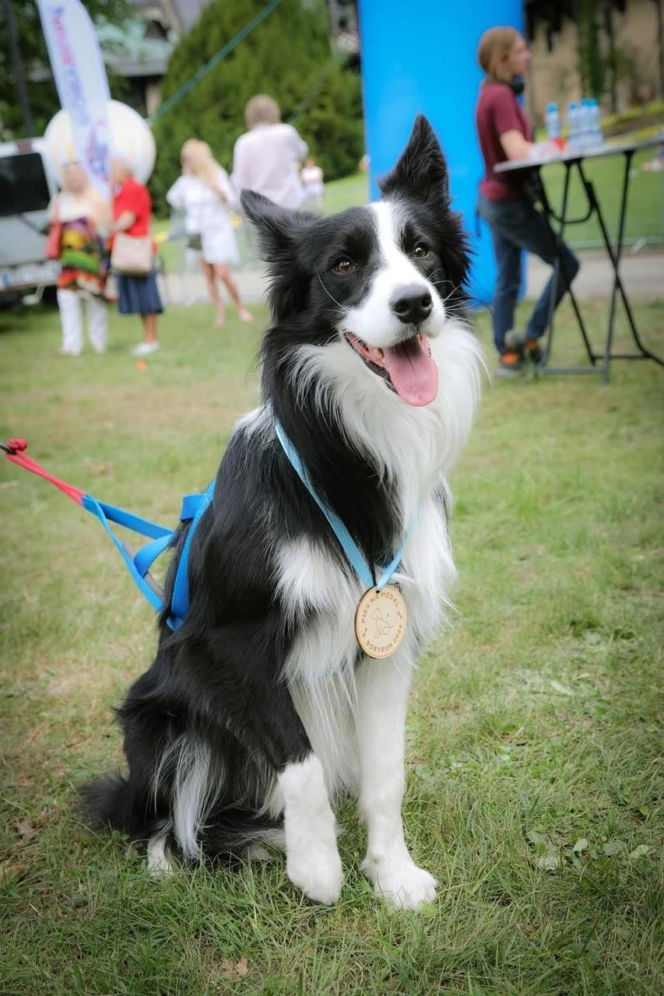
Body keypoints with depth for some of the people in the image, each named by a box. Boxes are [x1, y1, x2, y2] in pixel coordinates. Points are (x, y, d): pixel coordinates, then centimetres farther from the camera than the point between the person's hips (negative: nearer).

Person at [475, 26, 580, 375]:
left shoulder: (491, 93, 9)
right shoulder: (501, 96, -19)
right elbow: (518, 152, -28)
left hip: (496, 199, 9)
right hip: (511, 202, -9)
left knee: (507, 281, 11)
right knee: (566, 264, 1)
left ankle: (508, 354, 16)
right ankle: (531, 335, 4)